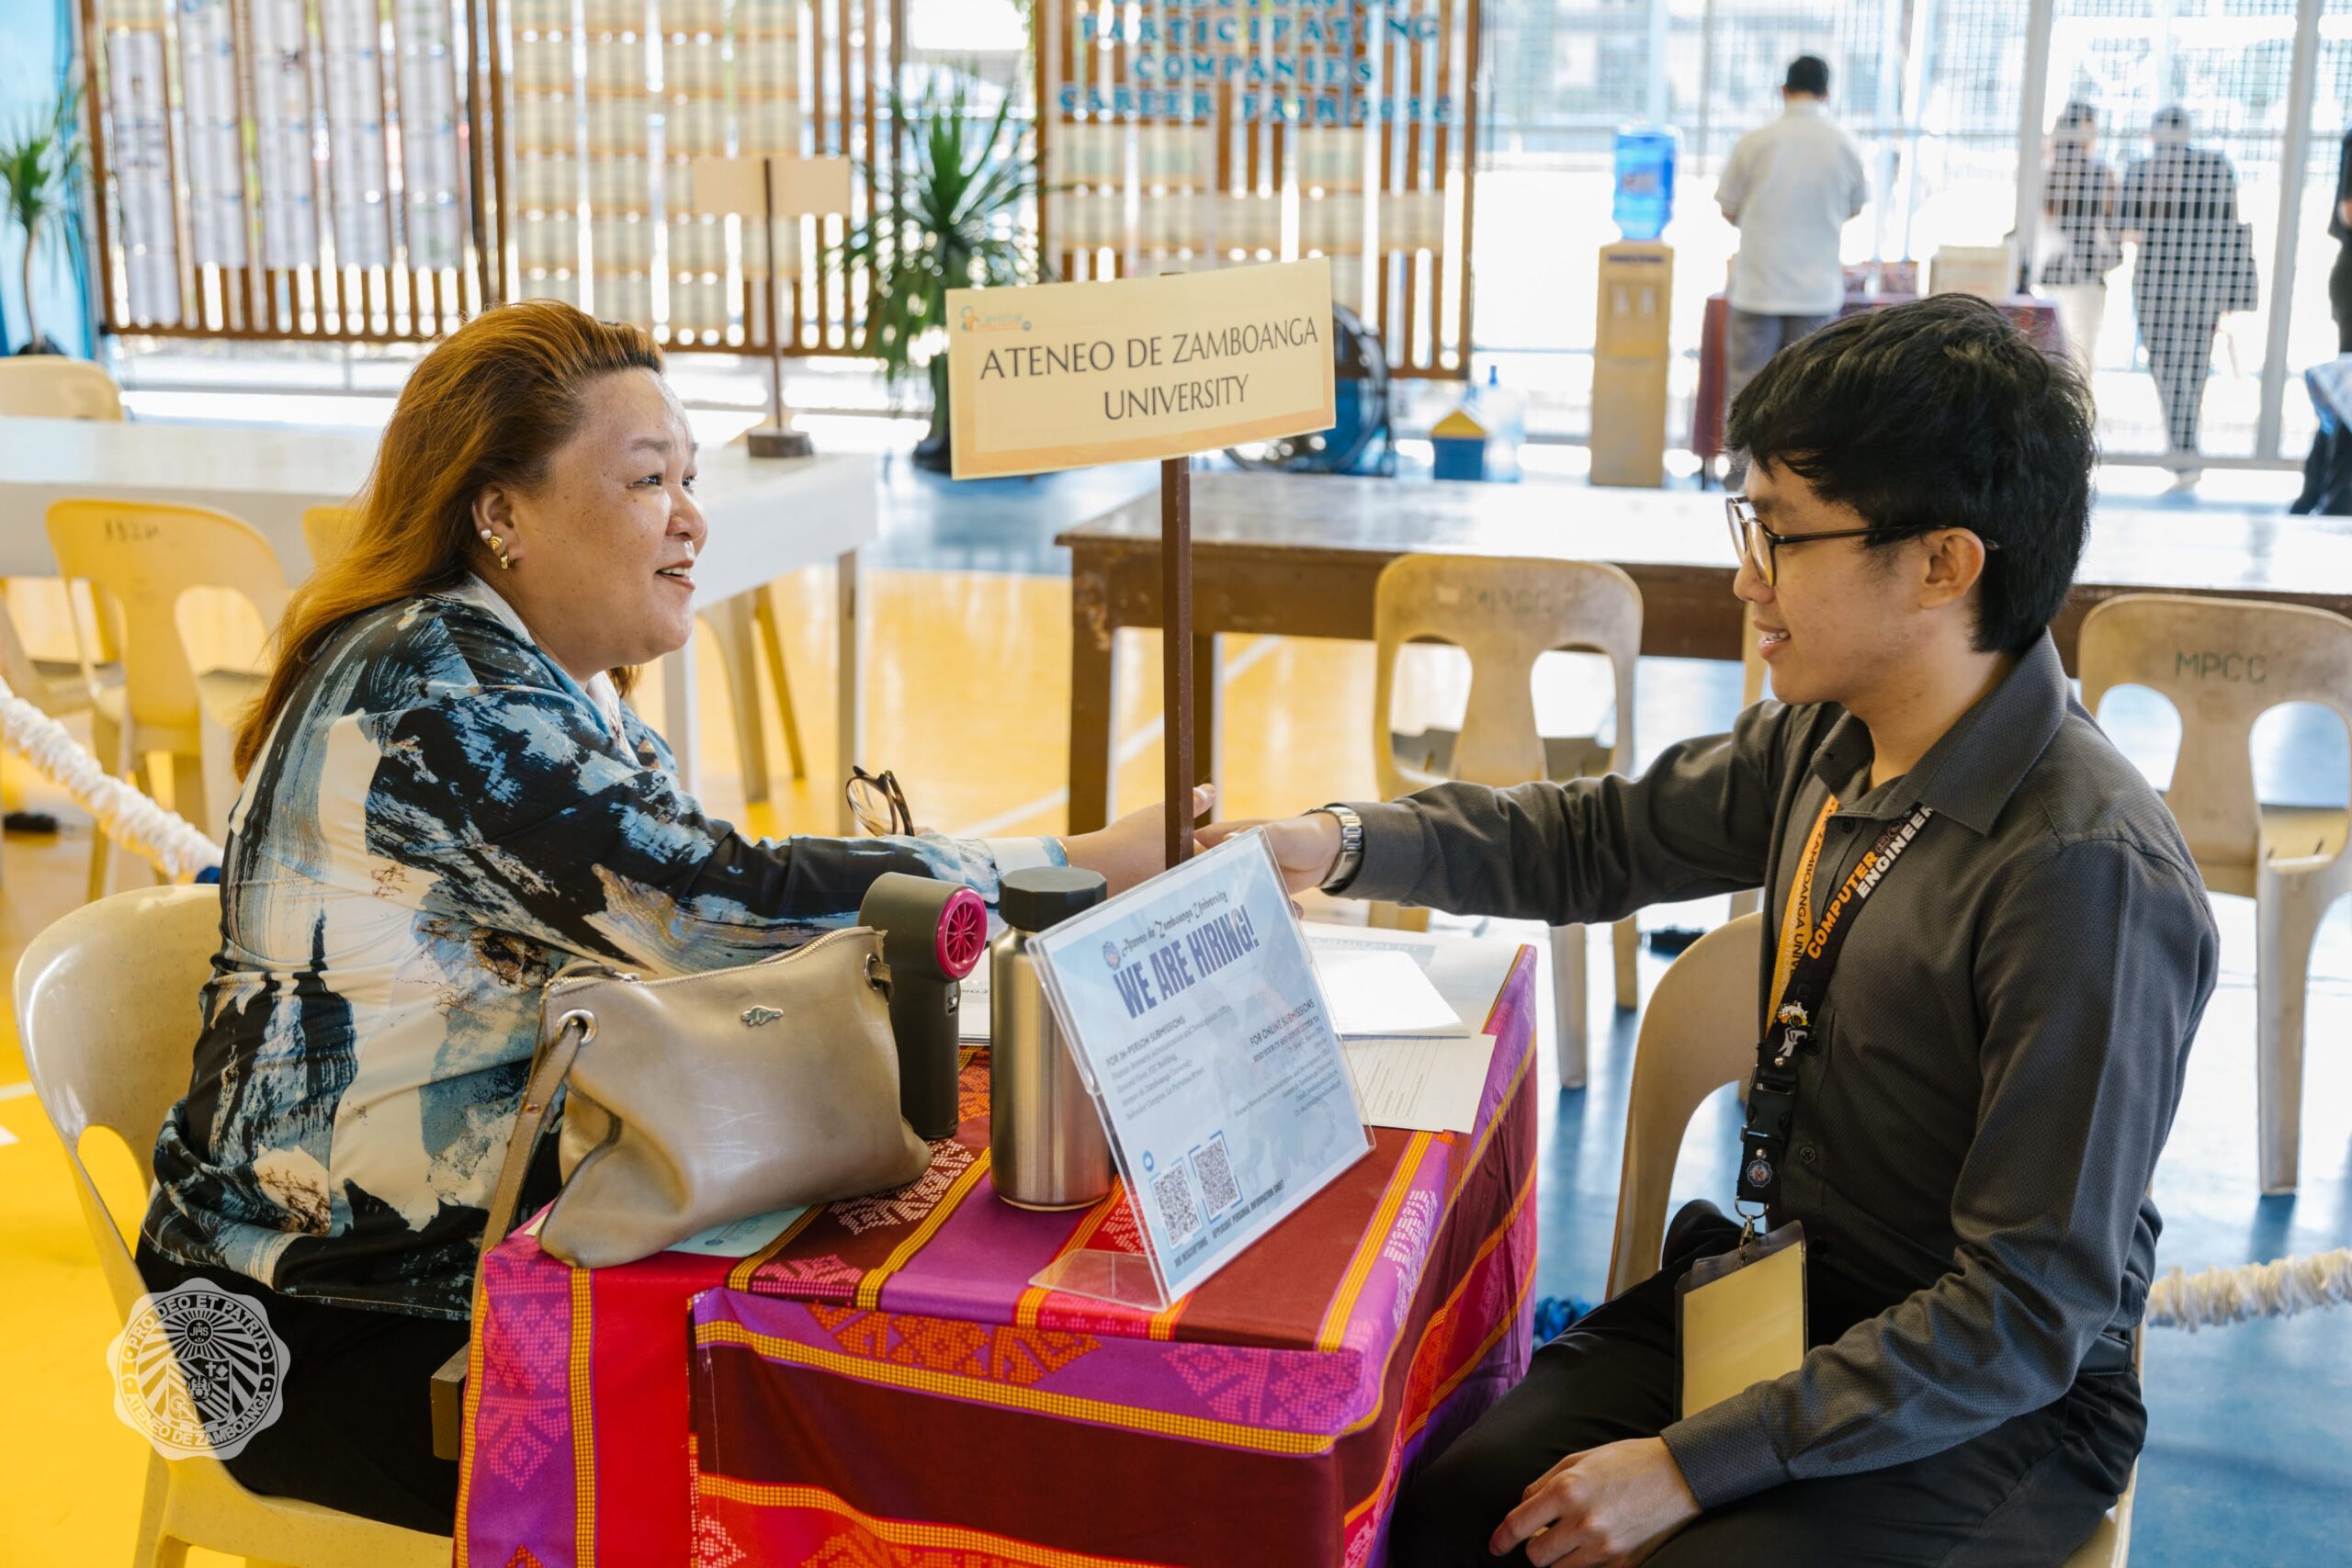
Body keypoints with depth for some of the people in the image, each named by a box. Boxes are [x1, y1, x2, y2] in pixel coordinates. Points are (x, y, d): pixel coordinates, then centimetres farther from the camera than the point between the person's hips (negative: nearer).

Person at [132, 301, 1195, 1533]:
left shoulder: (560, 686, 9)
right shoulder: (438, 688, -21)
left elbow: (670, 928, 6)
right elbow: (723, 904, -29)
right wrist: (1091, 870, -26)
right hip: (347, 1329, -8)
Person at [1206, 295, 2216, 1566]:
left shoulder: (2087, 878, -27)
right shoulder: (1827, 742, -5)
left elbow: (2028, 1315, -24)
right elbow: (1594, 839, 12)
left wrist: (1693, 1463, -23)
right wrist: (1341, 844, -2)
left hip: (2001, 1403, -6)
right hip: (1782, 1278, 6)